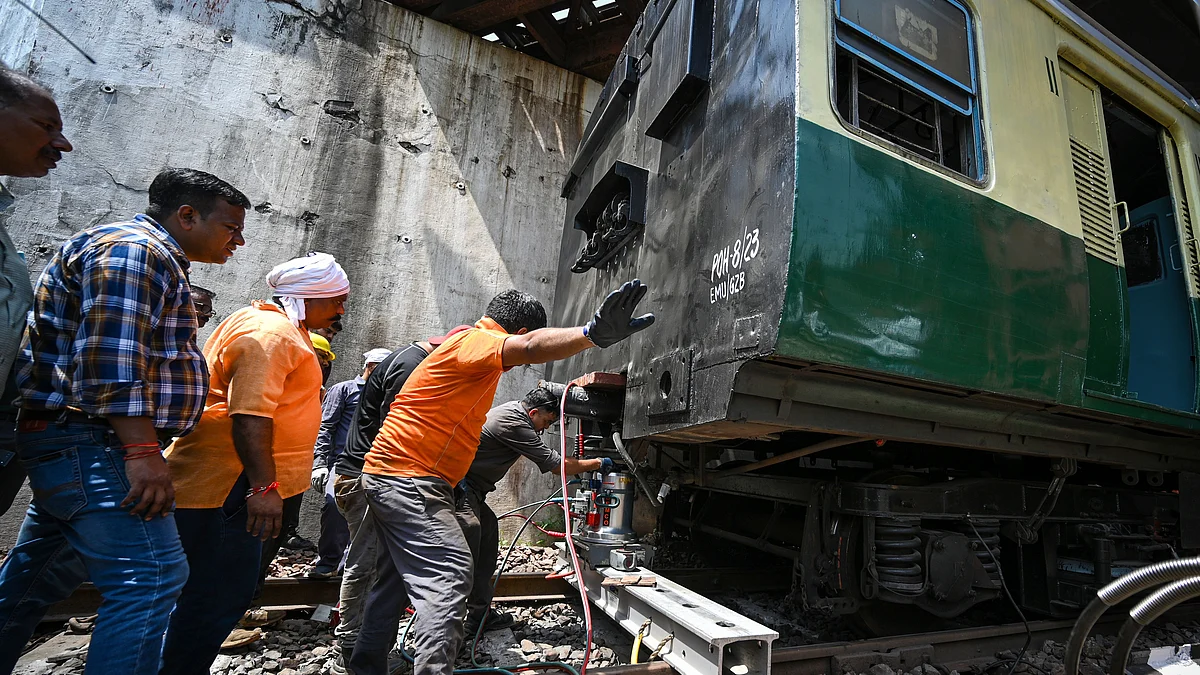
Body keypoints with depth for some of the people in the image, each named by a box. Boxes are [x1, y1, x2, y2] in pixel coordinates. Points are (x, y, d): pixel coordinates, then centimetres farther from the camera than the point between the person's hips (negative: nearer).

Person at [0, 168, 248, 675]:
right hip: (89, 441, -11)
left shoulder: (154, 258, 23)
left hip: (76, 444, 11)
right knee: (151, 575, -14)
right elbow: (111, 359, -23)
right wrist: (143, 452, -26)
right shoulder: (135, 248, -11)